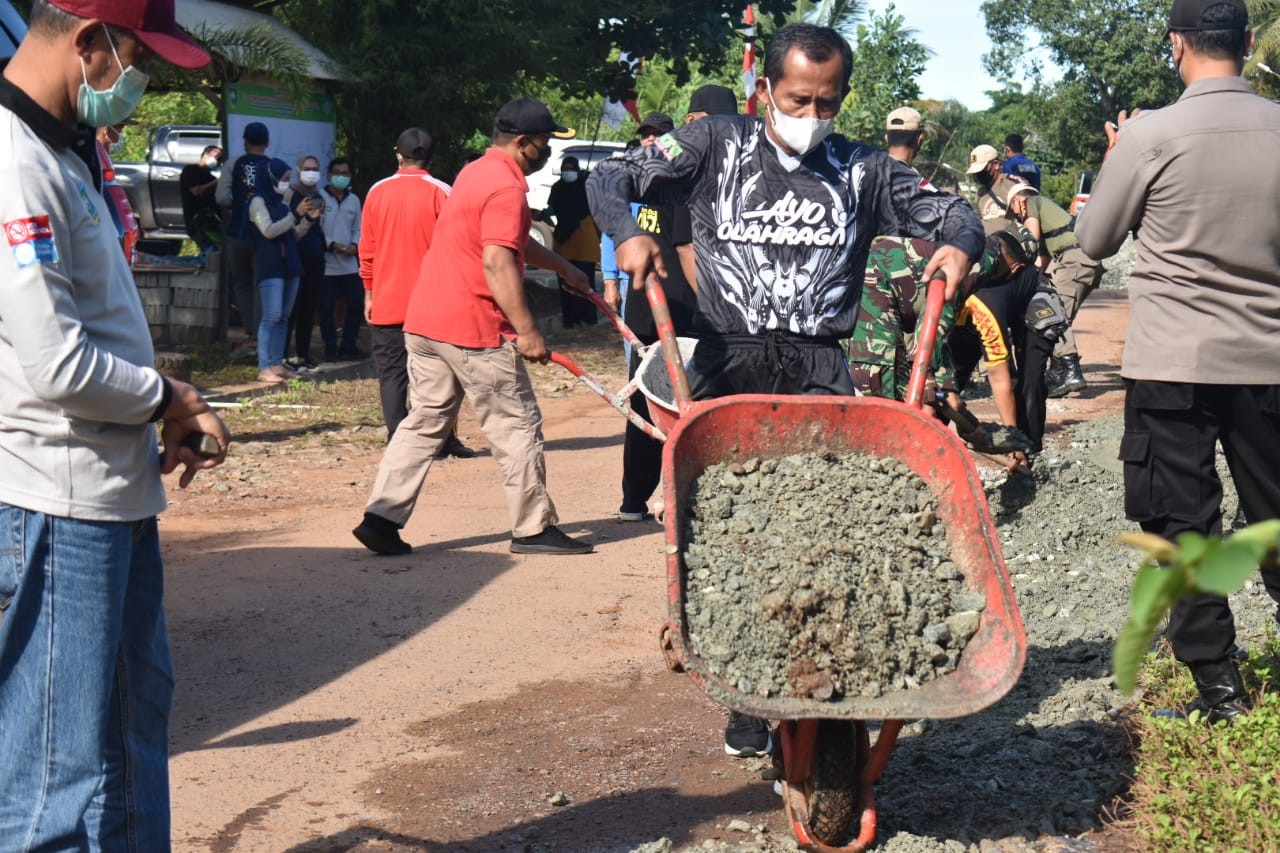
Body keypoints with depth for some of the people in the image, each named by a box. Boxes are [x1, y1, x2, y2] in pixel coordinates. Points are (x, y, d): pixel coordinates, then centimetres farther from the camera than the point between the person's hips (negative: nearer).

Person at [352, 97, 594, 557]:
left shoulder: (476, 173, 18)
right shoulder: (506, 187, -14)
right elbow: (497, 263, -23)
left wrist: (562, 267, 38)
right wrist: (526, 330, -23)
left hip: (424, 321, 9)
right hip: (473, 328, -9)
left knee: (424, 422, 12)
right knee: (517, 425, 2)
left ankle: (381, 517, 6)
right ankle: (534, 528, 10)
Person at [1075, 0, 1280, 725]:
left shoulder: (1149, 135, -11)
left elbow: (1094, 240, 1)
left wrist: (1114, 161, 15)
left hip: (1173, 365, -3)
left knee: (1183, 526, 5)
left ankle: (1218, 683, 7)